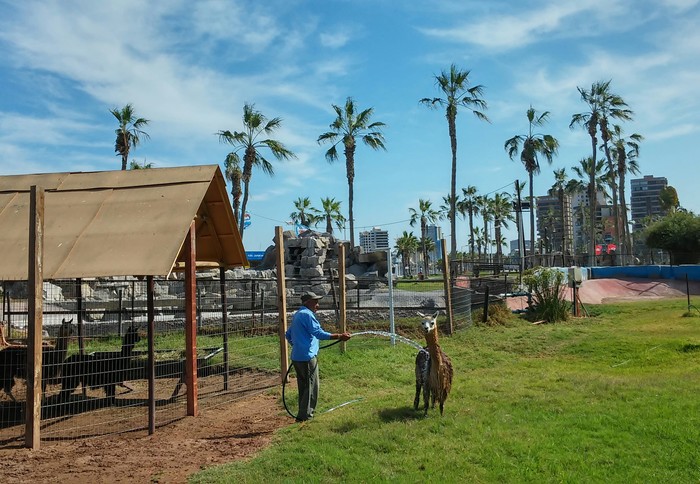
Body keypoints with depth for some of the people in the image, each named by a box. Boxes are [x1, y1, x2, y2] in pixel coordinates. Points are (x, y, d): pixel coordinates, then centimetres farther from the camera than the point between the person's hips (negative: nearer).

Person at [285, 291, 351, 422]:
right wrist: (340, 336, -22)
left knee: (303, 386, 16)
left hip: (297, 356, 10)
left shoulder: (297, 315, 17)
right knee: (311, 387, -2)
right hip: (307, 357, -10)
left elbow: (288, 335, 26)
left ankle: (303, 414, 24)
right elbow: (319, 333, -22)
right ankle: (305, 416, 1)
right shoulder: (307, 315, -14)